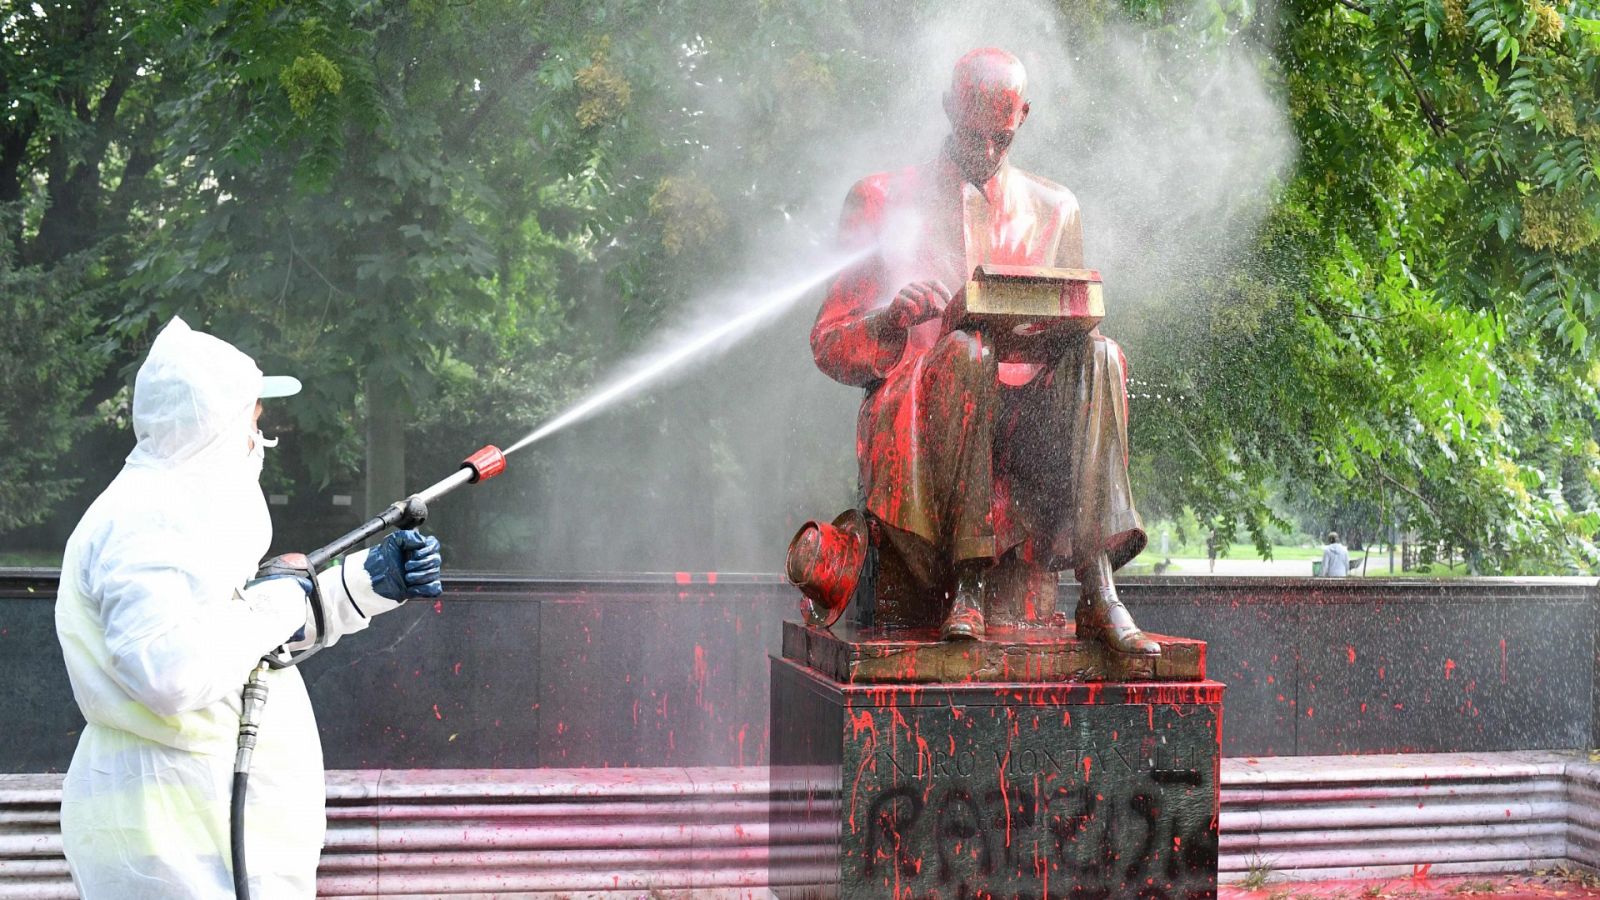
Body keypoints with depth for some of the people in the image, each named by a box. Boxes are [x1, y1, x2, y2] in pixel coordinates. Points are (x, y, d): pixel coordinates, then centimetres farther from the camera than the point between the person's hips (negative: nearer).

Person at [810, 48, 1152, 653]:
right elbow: (829, 343, 7)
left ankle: (1098, 591, -39)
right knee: (966, 352, -36)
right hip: (913, 416, -2)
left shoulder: (1053, 209, 19)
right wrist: (894, 319, -16)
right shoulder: (884, 200, 11)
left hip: (1024, 417, 3)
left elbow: (1075, 324, 19)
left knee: (1100, 355, -28)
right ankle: (967, 585, -39)